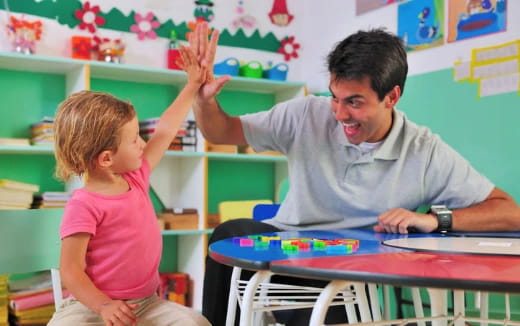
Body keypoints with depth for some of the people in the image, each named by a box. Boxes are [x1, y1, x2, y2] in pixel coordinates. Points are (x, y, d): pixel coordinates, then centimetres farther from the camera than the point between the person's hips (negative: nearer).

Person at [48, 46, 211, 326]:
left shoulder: (136, 178, 4)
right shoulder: (84, 206, -18)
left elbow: (164, 132, 12)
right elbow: (70, 271, -17)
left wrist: (193, 85, 15)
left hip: (146, 302, 6)